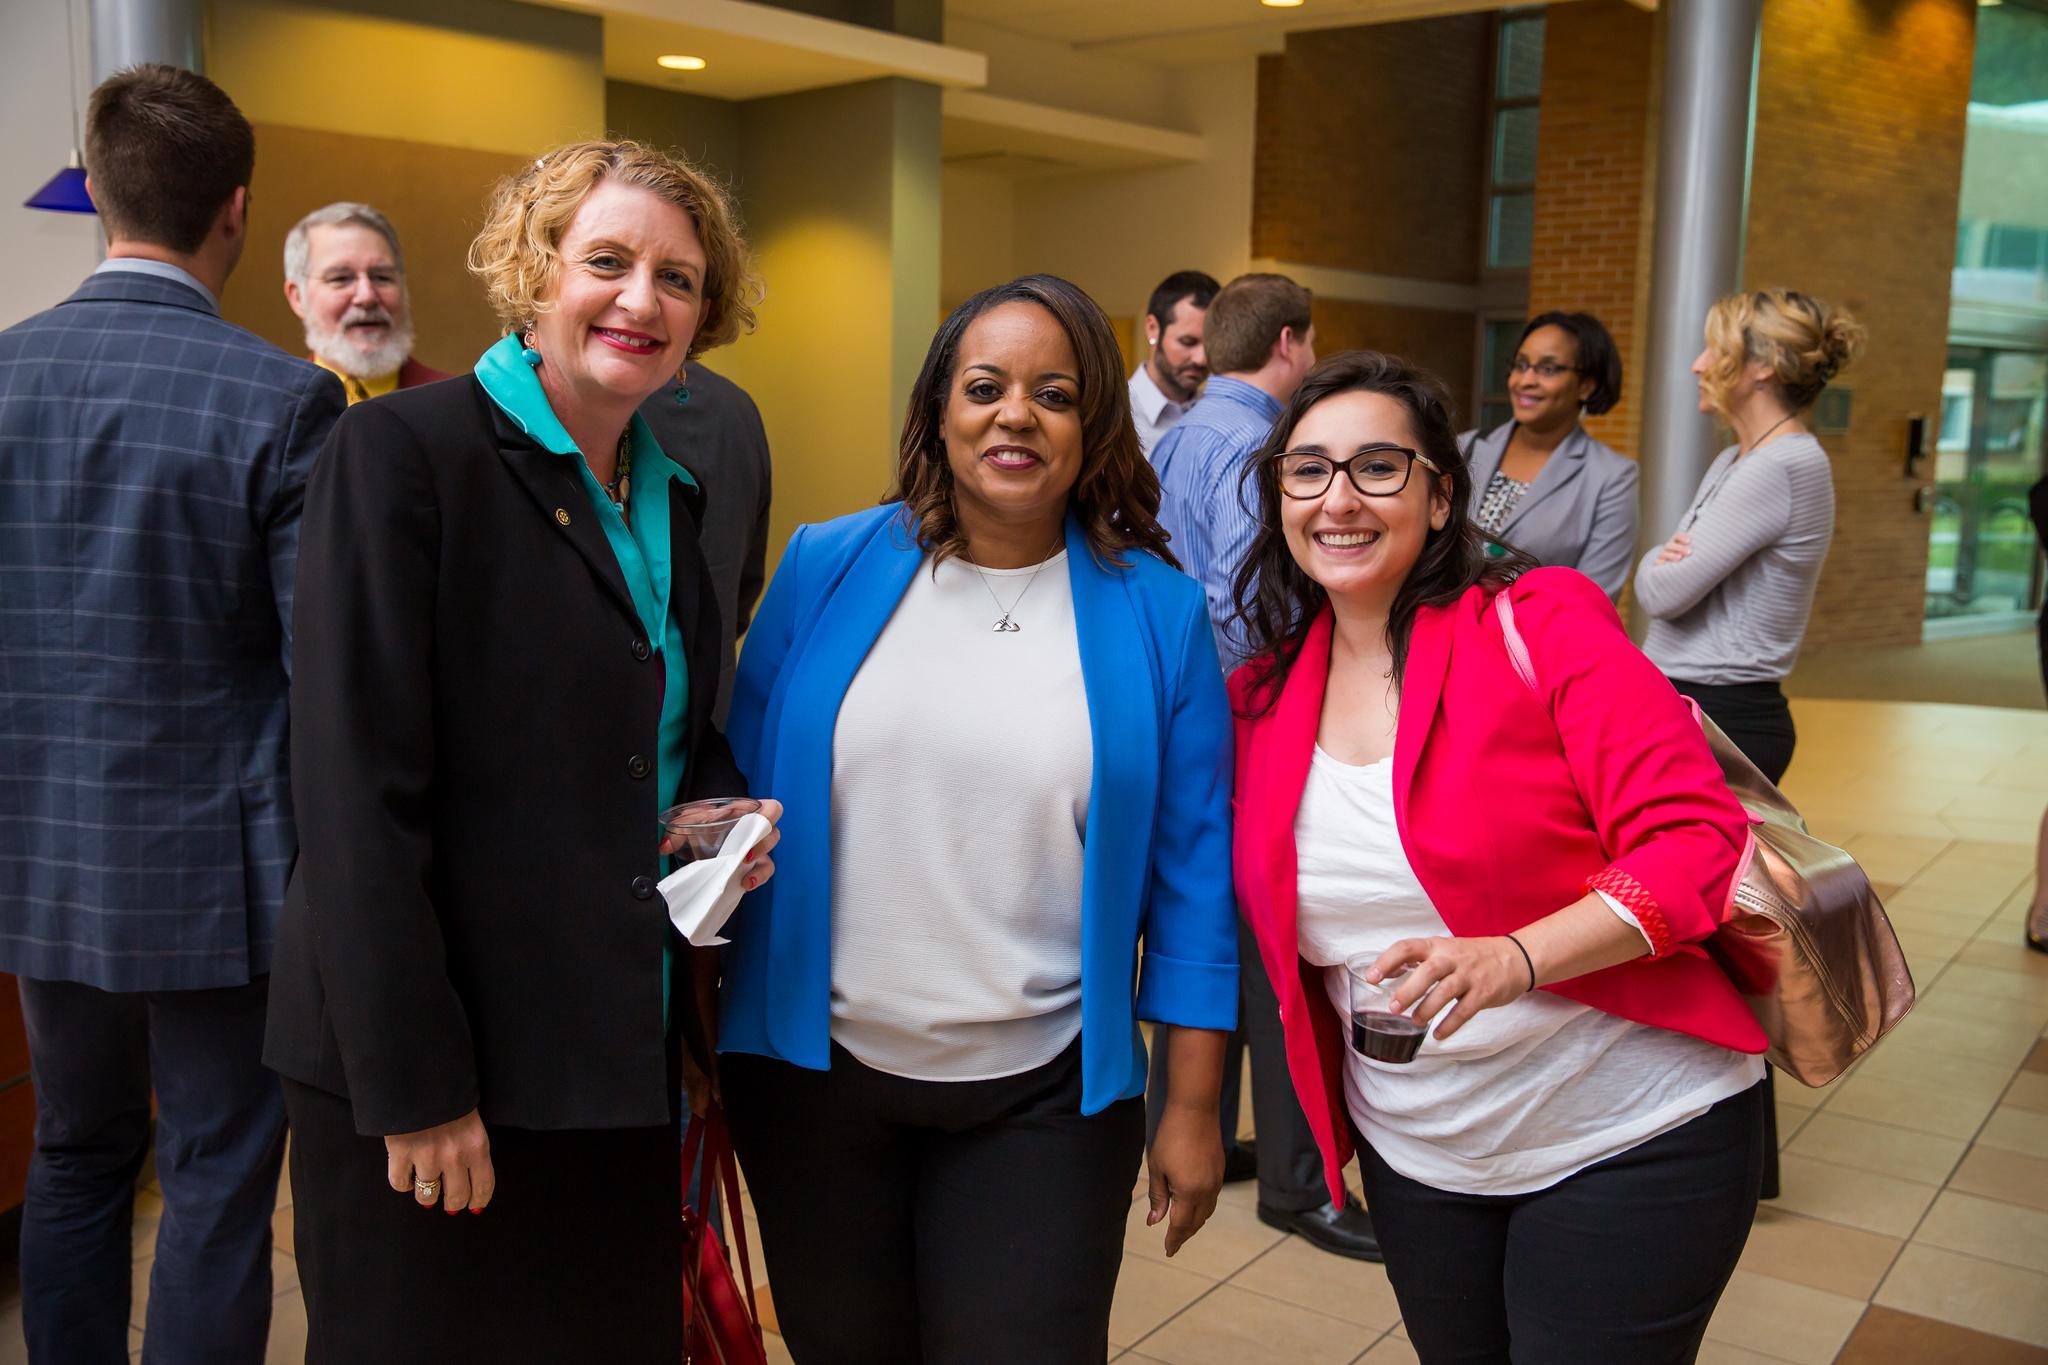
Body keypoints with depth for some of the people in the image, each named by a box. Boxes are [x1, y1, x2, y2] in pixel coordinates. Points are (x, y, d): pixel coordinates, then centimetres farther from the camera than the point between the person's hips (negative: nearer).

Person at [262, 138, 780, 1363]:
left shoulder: (672, 492, 10)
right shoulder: (402, 452, -11)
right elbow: (359, 793, -16)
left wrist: (723, 805, 0)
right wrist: (417, 1087, -18)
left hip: (622, 1063, 7)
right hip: (429, 1080, -6)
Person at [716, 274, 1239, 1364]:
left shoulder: (1156, 615, -4)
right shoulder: (826, 569, -2)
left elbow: (1190, 874, -1)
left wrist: (1192, 1106, 0)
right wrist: (716, 1038, 0)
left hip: (1042, 1100, -1)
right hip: (819, 1071, 2)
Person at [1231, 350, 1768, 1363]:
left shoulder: (1543, 623, -14)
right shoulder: (1261, 698, 1)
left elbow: (1696, 840, -20)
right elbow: (1277, 924, 13)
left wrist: (1514, 957, -32)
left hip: (1631, 1142, -4)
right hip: (1415, 1156, 5)